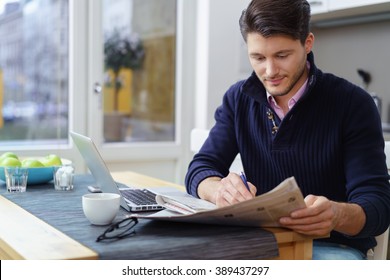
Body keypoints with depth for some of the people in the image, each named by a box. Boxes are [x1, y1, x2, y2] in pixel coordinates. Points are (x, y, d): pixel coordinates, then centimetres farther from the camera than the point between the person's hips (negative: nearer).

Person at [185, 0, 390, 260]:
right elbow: (200, 169, -4)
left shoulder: (352, 104, -11)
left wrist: (337, 215, -40)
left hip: (332, 245, -3)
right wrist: (220, 190, -29)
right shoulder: (238, 99, 2)